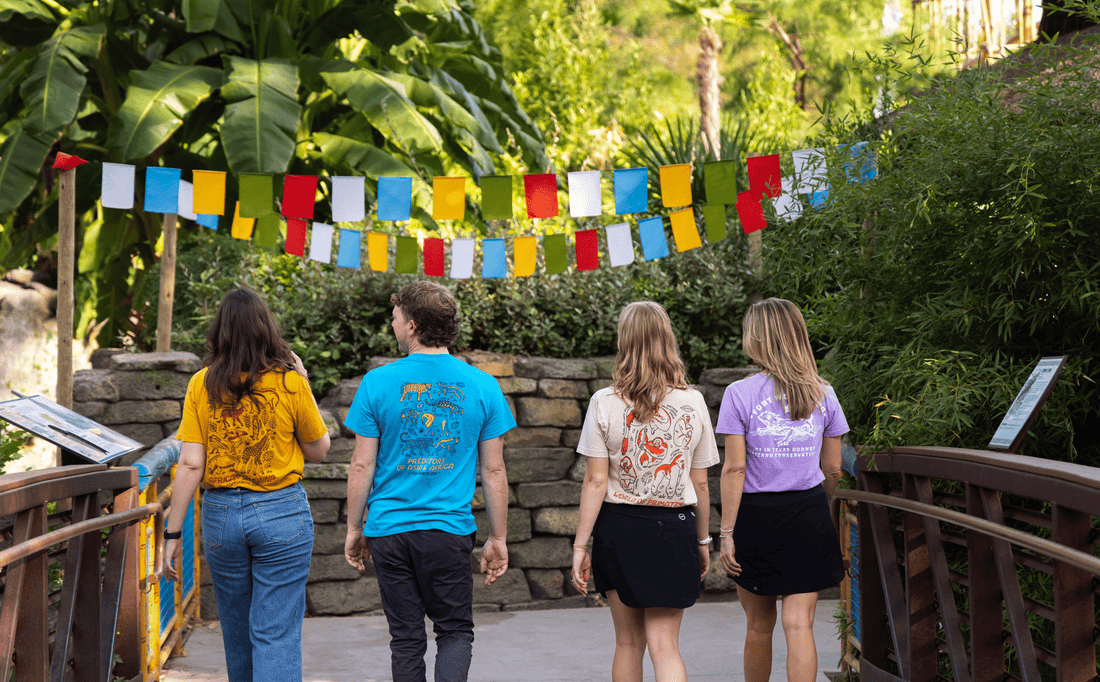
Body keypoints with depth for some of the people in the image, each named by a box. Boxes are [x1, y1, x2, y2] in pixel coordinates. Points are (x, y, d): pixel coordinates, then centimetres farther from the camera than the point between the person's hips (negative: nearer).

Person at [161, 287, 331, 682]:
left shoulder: (203, 384, -3)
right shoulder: (289, 382, -7)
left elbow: (190, 465, -6)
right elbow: (318, 450, 4)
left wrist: (173, 534, -1)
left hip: (221, 513, 2)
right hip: (281, 513, -2)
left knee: (237, 632, 19)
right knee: (276, 634, -1)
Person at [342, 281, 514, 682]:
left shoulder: (378, 383, -4)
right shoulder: (482, 386, -1)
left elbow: (362, 465, -3)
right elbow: (493, 471, 1)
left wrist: (354, 529, 9)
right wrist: (498, 539, 9)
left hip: (389, 529, 0)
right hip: (450, 530, 0)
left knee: (406, 638, 10)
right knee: (455, 630, 11)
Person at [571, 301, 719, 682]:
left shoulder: (604, 403, -7)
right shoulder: (693, 403, -3)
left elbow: (596, 482, -8)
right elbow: (699, 484, 3)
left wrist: (580, 545, -3)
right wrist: (702, 541, 15)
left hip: (618, 526, 0)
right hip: (674, 529, 0)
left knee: (628, 641, 14)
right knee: (665, 644, 1)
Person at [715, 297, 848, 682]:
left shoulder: (740, 394, -8)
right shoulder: (823, 395, 3)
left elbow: (734, 469, -11)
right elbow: (833, 470, 7)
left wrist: (726, 533, -7)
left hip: (755, 513, -1)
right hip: (808, 514, 2)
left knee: (759, 625, 15)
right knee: (799, 625, 0)